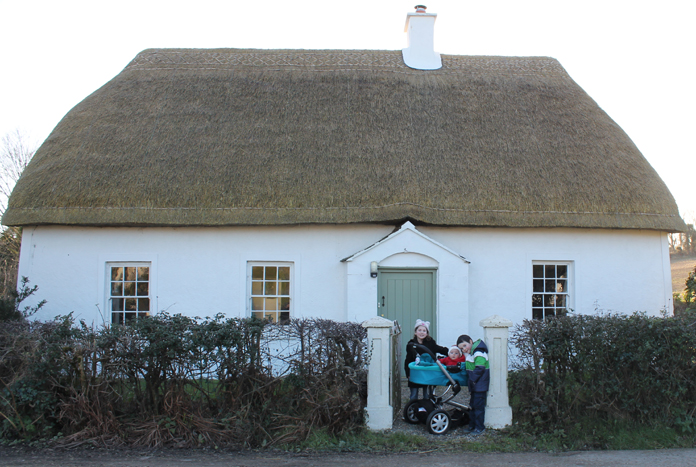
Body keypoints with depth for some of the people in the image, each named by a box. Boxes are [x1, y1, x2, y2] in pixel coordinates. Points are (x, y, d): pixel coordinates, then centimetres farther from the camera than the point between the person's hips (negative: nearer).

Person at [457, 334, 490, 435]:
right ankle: (472, 425, 26)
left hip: (480, 386, -10)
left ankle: (479, 427, 5)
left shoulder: (479, 353, -18)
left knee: (478, 406, -4)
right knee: (473, 405, 16)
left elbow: (479, 369, -25)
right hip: (474, 385, 10)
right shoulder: (470, 353, 15)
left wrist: (472, 380, -21)